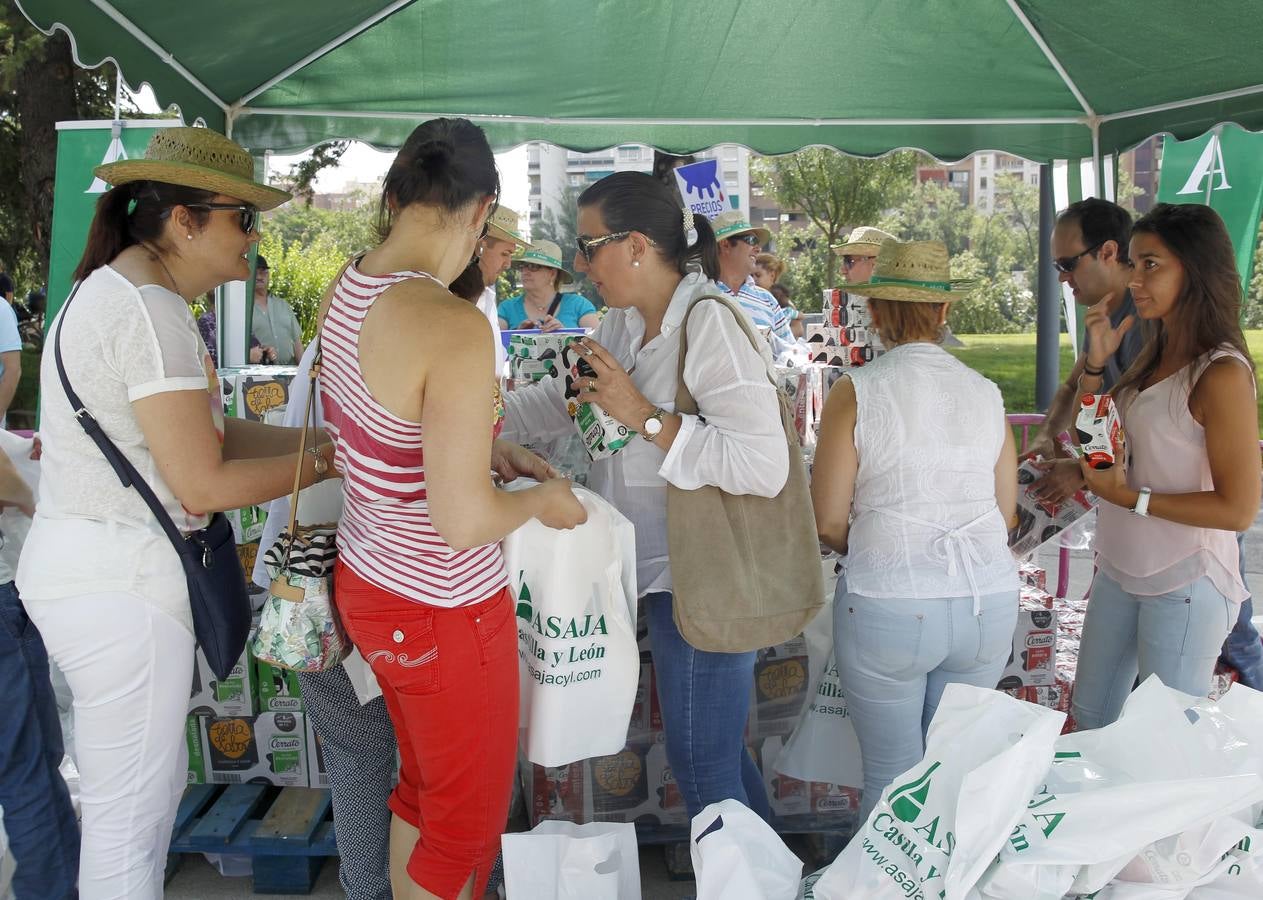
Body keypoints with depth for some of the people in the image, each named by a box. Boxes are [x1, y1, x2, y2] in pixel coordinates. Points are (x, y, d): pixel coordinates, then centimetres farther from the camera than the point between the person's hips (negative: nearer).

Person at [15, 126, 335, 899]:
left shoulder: (116, 291, 14)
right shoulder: (151, 311, -19)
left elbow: (207, 430, 13)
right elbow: (203, 484, -19)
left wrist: (321, 437, 8)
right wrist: (323, 462, -7)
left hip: (93, 566, 10)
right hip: (119, 582, -10)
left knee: (154, 788, 21)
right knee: (131, 813, 4)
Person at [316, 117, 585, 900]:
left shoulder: (346, 291, -3)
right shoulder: (455, 327, -29)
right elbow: (465, 521, -27)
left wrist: (492, 448, 14)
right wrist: (543, 501, -8)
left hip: (366, 581, 8)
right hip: (444, 613, -8)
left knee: (424, 786, 29)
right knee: (470, 823, 17)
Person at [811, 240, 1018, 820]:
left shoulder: (855, 392, -8)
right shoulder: (985, 392, 4)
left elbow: (828, 521, -6)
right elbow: (1006, 513, 11)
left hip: (889, 604, -4)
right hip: (988, 601, 4)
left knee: (892, 778, 10)